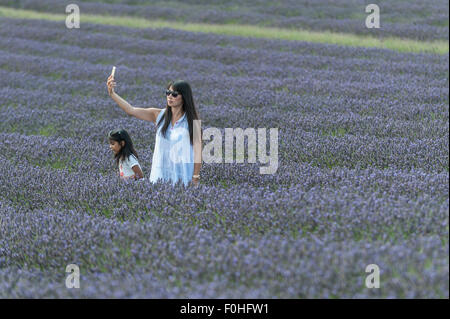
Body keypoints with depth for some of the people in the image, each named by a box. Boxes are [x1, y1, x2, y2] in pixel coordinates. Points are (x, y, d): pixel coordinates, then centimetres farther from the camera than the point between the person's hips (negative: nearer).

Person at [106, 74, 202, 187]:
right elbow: (131, 110, -4)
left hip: (183, 176, -3)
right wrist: (112, 93, -17)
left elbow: (197, 150, -5)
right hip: (161, 174, 3)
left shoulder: (192, 121, -4)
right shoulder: (158, 115, 4)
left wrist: (195, 178, -9)